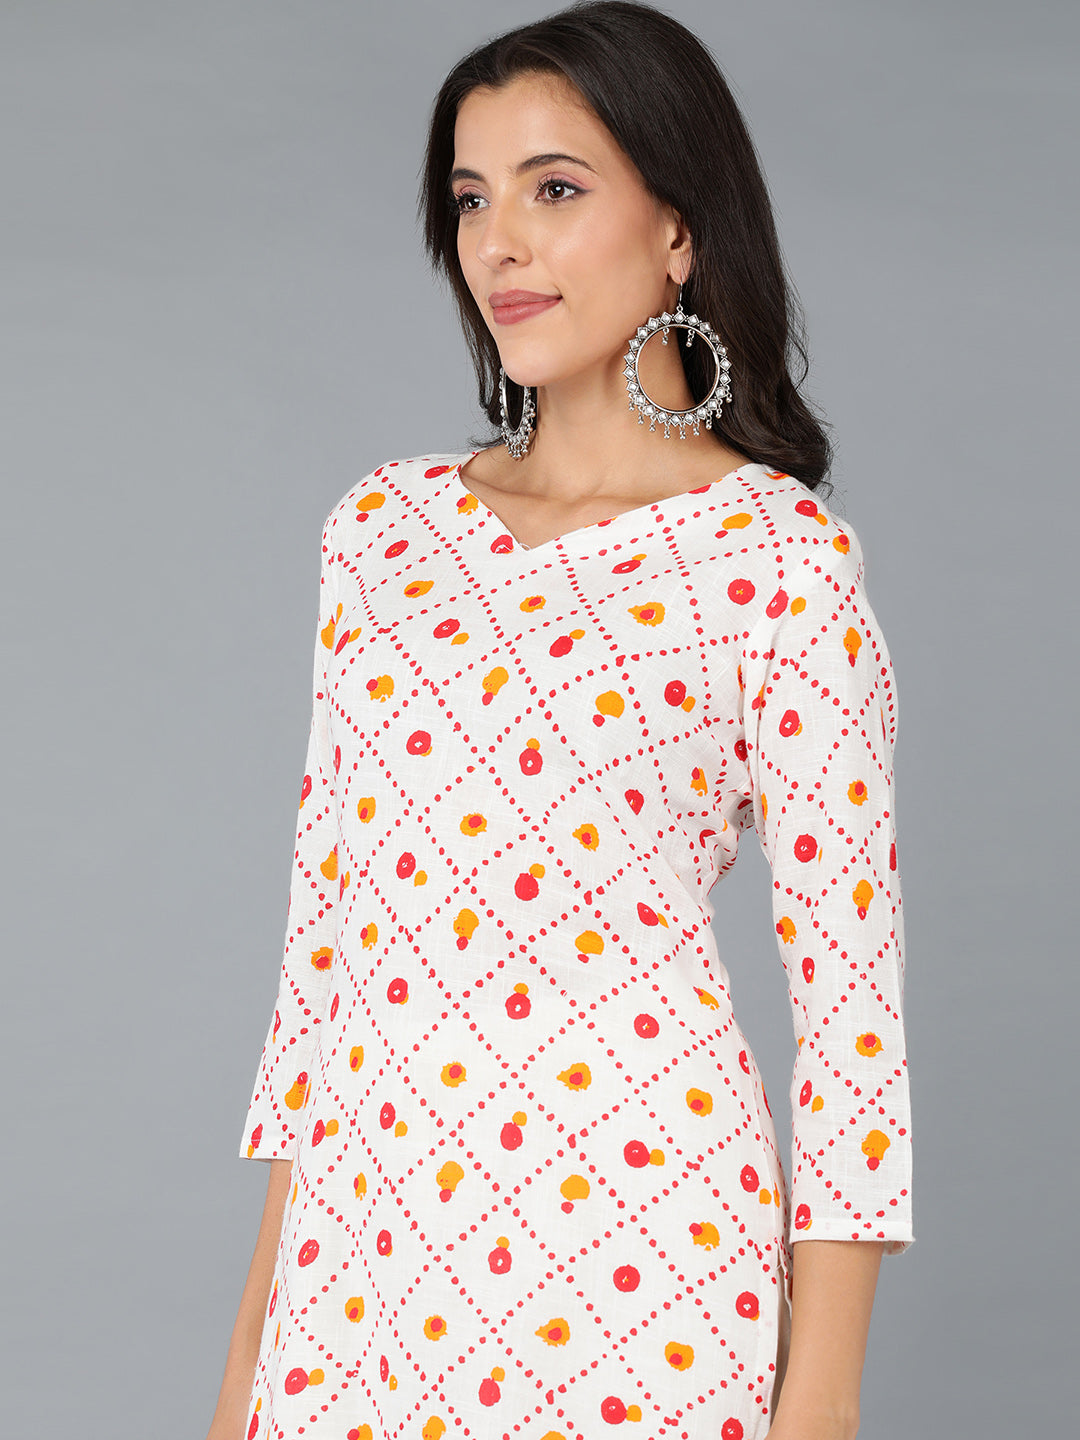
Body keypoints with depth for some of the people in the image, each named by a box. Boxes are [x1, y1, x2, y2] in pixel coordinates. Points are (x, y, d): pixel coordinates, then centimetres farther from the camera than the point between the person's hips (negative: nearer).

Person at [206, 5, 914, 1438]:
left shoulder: (777, 554, -6)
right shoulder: (384, 528, 8)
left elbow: (850, 979, -7)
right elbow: (328, 916, 11)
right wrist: (260, 1313, 10)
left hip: (638, 1219, -4)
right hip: (364, 1230, 4)